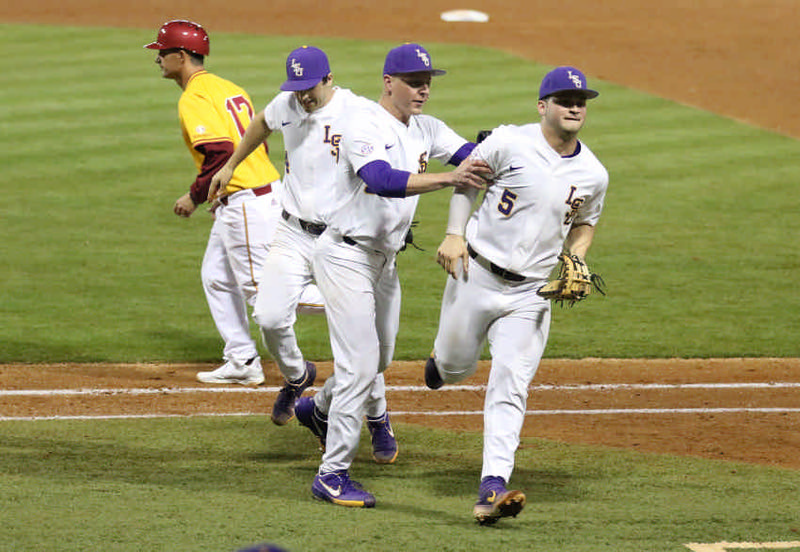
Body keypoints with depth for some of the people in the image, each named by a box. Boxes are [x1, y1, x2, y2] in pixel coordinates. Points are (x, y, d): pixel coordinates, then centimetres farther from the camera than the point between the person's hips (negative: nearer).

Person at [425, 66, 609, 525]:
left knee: (510, 387, -9)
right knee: (457, 366, 13)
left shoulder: (593, 175, 1)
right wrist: (454, 234, -6)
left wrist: (575, 260, 0)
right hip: (476, 275, -1)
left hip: (531, 293, 1)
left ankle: (493, 489, -16)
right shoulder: (509, 143, -10)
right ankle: (441, 359, 53)